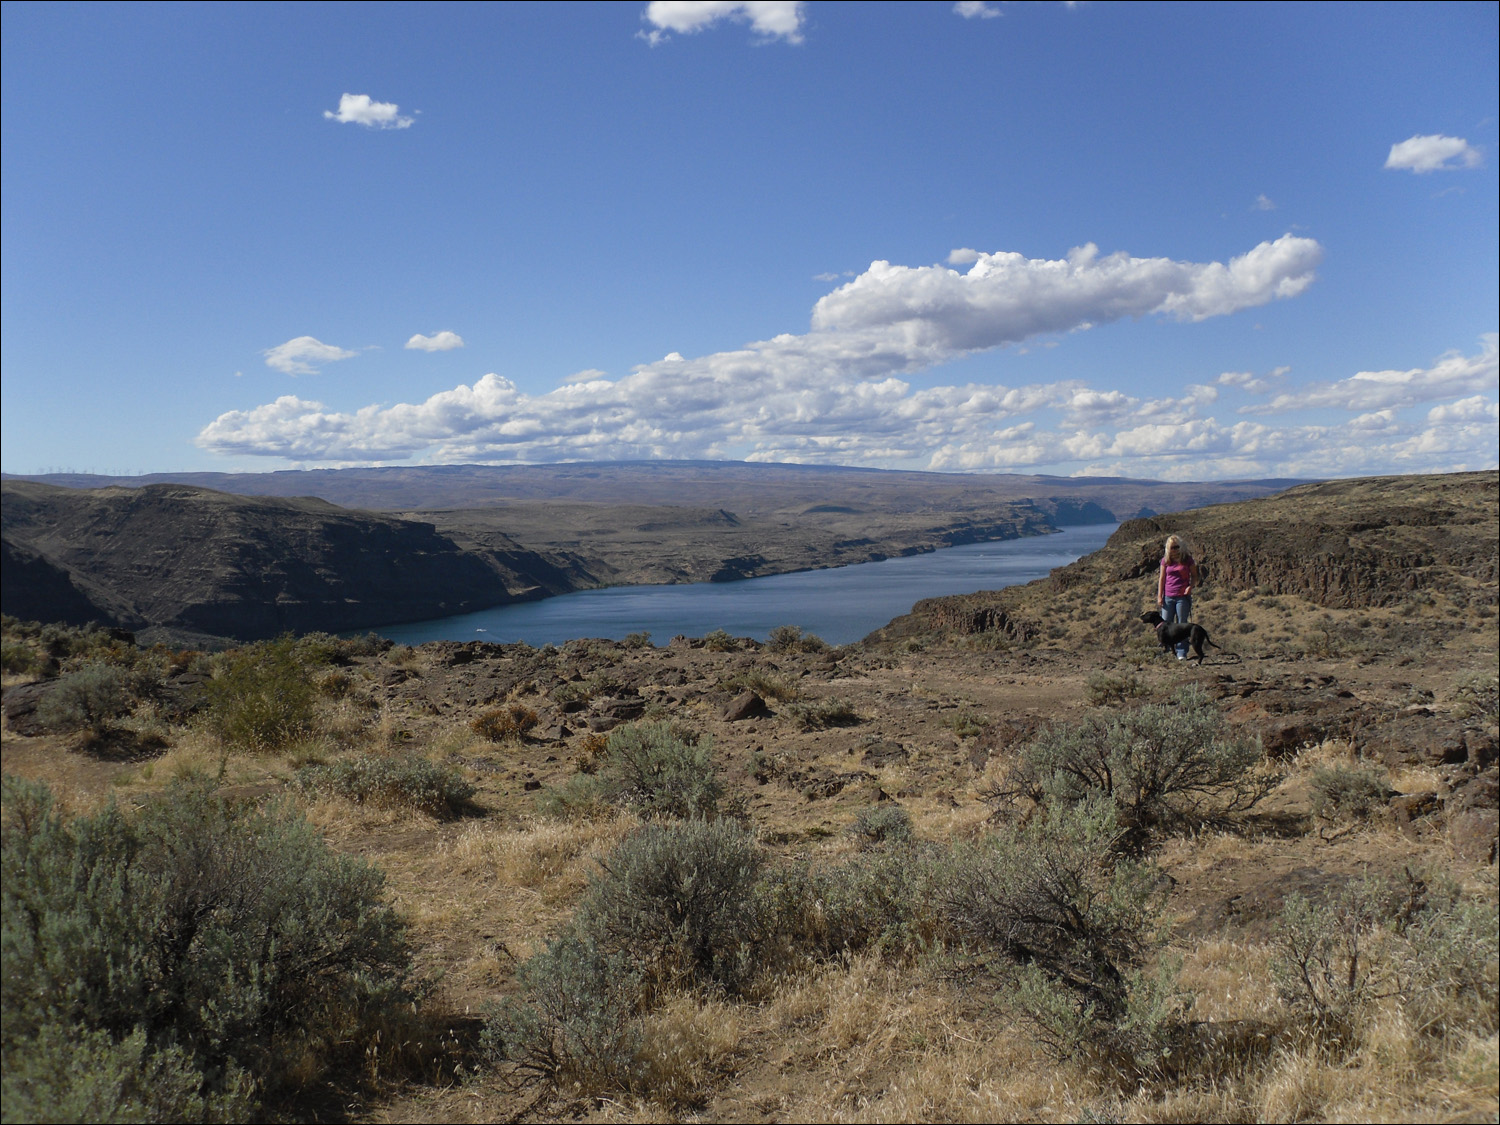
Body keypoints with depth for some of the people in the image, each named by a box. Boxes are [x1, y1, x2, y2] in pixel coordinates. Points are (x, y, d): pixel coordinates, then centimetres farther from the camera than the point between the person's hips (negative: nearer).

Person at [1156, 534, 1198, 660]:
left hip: (1183, 597, -2)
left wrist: (1190, 586, -11)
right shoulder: (1165, 560, 5)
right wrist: (1159, 596, 3)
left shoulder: (1187, 559, 1)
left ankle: (1182, 653, 1)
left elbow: (1194, 576, 8)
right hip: (1168, 597, 2)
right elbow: (1161, 578, 7)